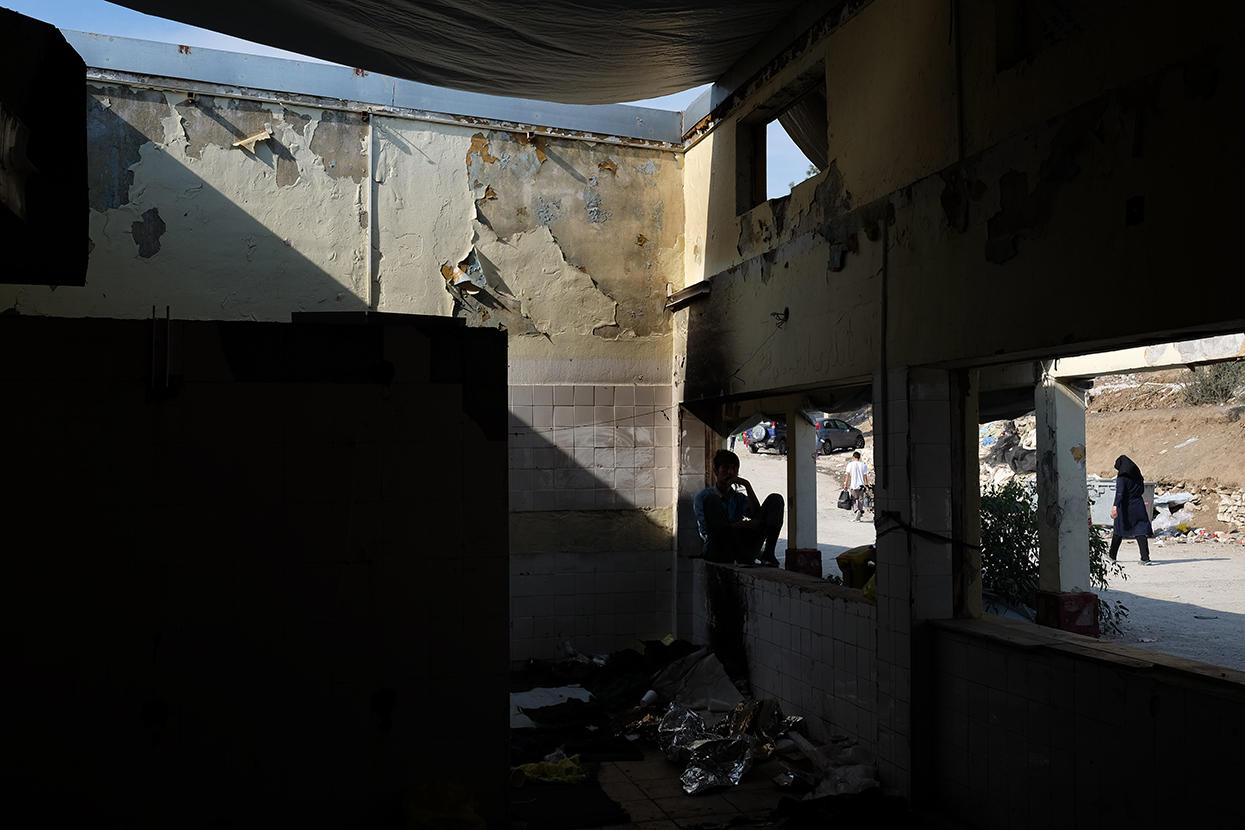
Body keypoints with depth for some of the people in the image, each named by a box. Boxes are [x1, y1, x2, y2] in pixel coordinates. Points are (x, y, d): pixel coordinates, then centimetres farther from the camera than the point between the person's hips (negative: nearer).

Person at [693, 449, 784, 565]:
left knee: (775, 499, 0)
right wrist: (741, 525, -17)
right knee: (711, 499, -25)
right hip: (718, 553, -4)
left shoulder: (739, 497, 24)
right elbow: (707, 529, -7)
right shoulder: (703, 497, 9)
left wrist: (747, 485, -1)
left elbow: (757, 515, 3)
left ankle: (768, 554, -25)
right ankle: (744, 558, -35)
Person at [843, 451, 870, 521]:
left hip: (853, 485, -2)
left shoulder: (850, 464, -3)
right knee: (861, 500, 10)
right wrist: (866, 485, 8)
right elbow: (865, 476, 1)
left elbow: (848, 475, -3)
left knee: (854, 500, 7)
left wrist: (846, 485, 3)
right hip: (861, 485, 2)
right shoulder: (863, 465, 2)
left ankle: (857, 510, -16)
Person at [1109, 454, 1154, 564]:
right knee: (1141, 532, -1)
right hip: (1138, 506, 5)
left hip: (1125, 507, -4)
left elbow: (1120, 492, -26)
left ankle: (1112, 555, 28)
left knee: (1118, 531, 13)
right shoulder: (1137, 475, 8)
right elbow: (1142, 490, 20)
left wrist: (1115, 506, -35)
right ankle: (1145, 558, -13)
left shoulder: (1122, 477, -12)